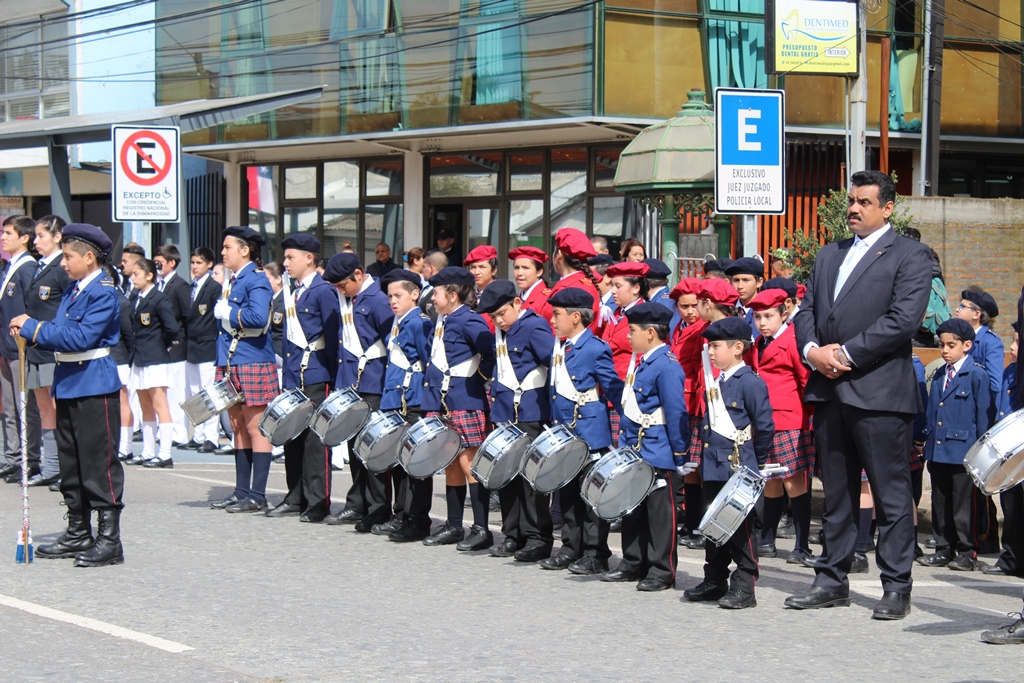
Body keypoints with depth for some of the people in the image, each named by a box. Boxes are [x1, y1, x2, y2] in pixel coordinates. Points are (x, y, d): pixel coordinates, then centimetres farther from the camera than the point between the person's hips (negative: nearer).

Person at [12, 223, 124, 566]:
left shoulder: (104, 293, -14)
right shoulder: (73, 291, 15)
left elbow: (80, 338, -22)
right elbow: (60, 334, 15)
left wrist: (33, 328, -17)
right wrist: (29, 331, -2)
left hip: (95, 387, -10)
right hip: (69, 385, 10)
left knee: (99, 464, -6)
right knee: (71, 464, 15)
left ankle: (109, 540, -2)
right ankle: (78, 534, 24)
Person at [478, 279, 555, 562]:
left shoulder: (534, 327, -11)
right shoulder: (501, 334, 14)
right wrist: (495, 394, 16)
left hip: (531, 414, -8)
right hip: (505, 414, 8)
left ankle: (538, 539, 1)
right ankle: (514, 535, 19)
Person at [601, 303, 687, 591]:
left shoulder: (666, 366, -17)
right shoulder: (639, 362, 11)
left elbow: (676, 413, -18)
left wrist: (679, 454, -17)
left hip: (657, 453, -9)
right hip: (634, 449, 9)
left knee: (660, 511, 0)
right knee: (632, 508, 15)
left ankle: (662, 570, 7)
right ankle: (633, 564, 26)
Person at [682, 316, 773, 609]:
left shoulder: (750, 383, -11)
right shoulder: (714, 384, 13)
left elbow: (765, 426, -11)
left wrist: (757, 464, -5)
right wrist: (705, 457, 16)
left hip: (739, 471, -8)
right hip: (712, 469, 8)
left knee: (739, 528, -4)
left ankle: (744, 588, 2)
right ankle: (715, 582, 23)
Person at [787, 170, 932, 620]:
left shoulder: (910, 256, -2)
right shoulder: (829, 255, 19)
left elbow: (904, 318, -14)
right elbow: (807, 310, 15)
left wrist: (845, 354, -15)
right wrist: (813, 350, -6)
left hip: (879, 392, -6)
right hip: (829, 390, 7)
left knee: (892, 494, -2)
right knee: (836, 493, 12)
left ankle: (896, 588, 4)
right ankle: (832, 581, 19)